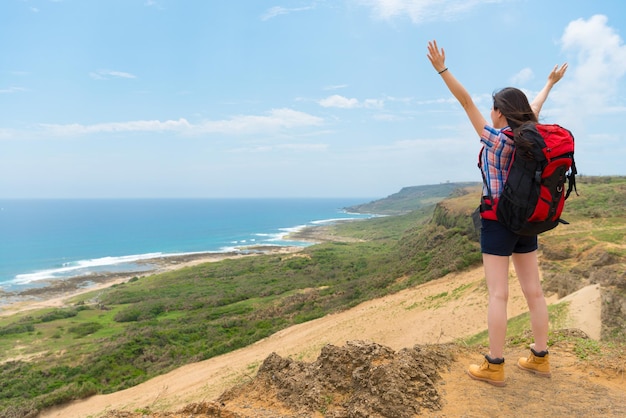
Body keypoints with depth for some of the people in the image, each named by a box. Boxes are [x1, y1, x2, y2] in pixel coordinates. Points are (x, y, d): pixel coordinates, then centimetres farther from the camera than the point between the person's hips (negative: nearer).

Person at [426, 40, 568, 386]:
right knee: (533, 291, 11)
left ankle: (494, 367, 2)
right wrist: (550, 82, 43)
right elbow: (535, 106, 25)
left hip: (498, 221, -7)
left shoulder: (496, 138, -12)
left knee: (498, 294, -5)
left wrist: (442, 70, -14)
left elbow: (466, 102, -15)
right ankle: (540, 358, 22)